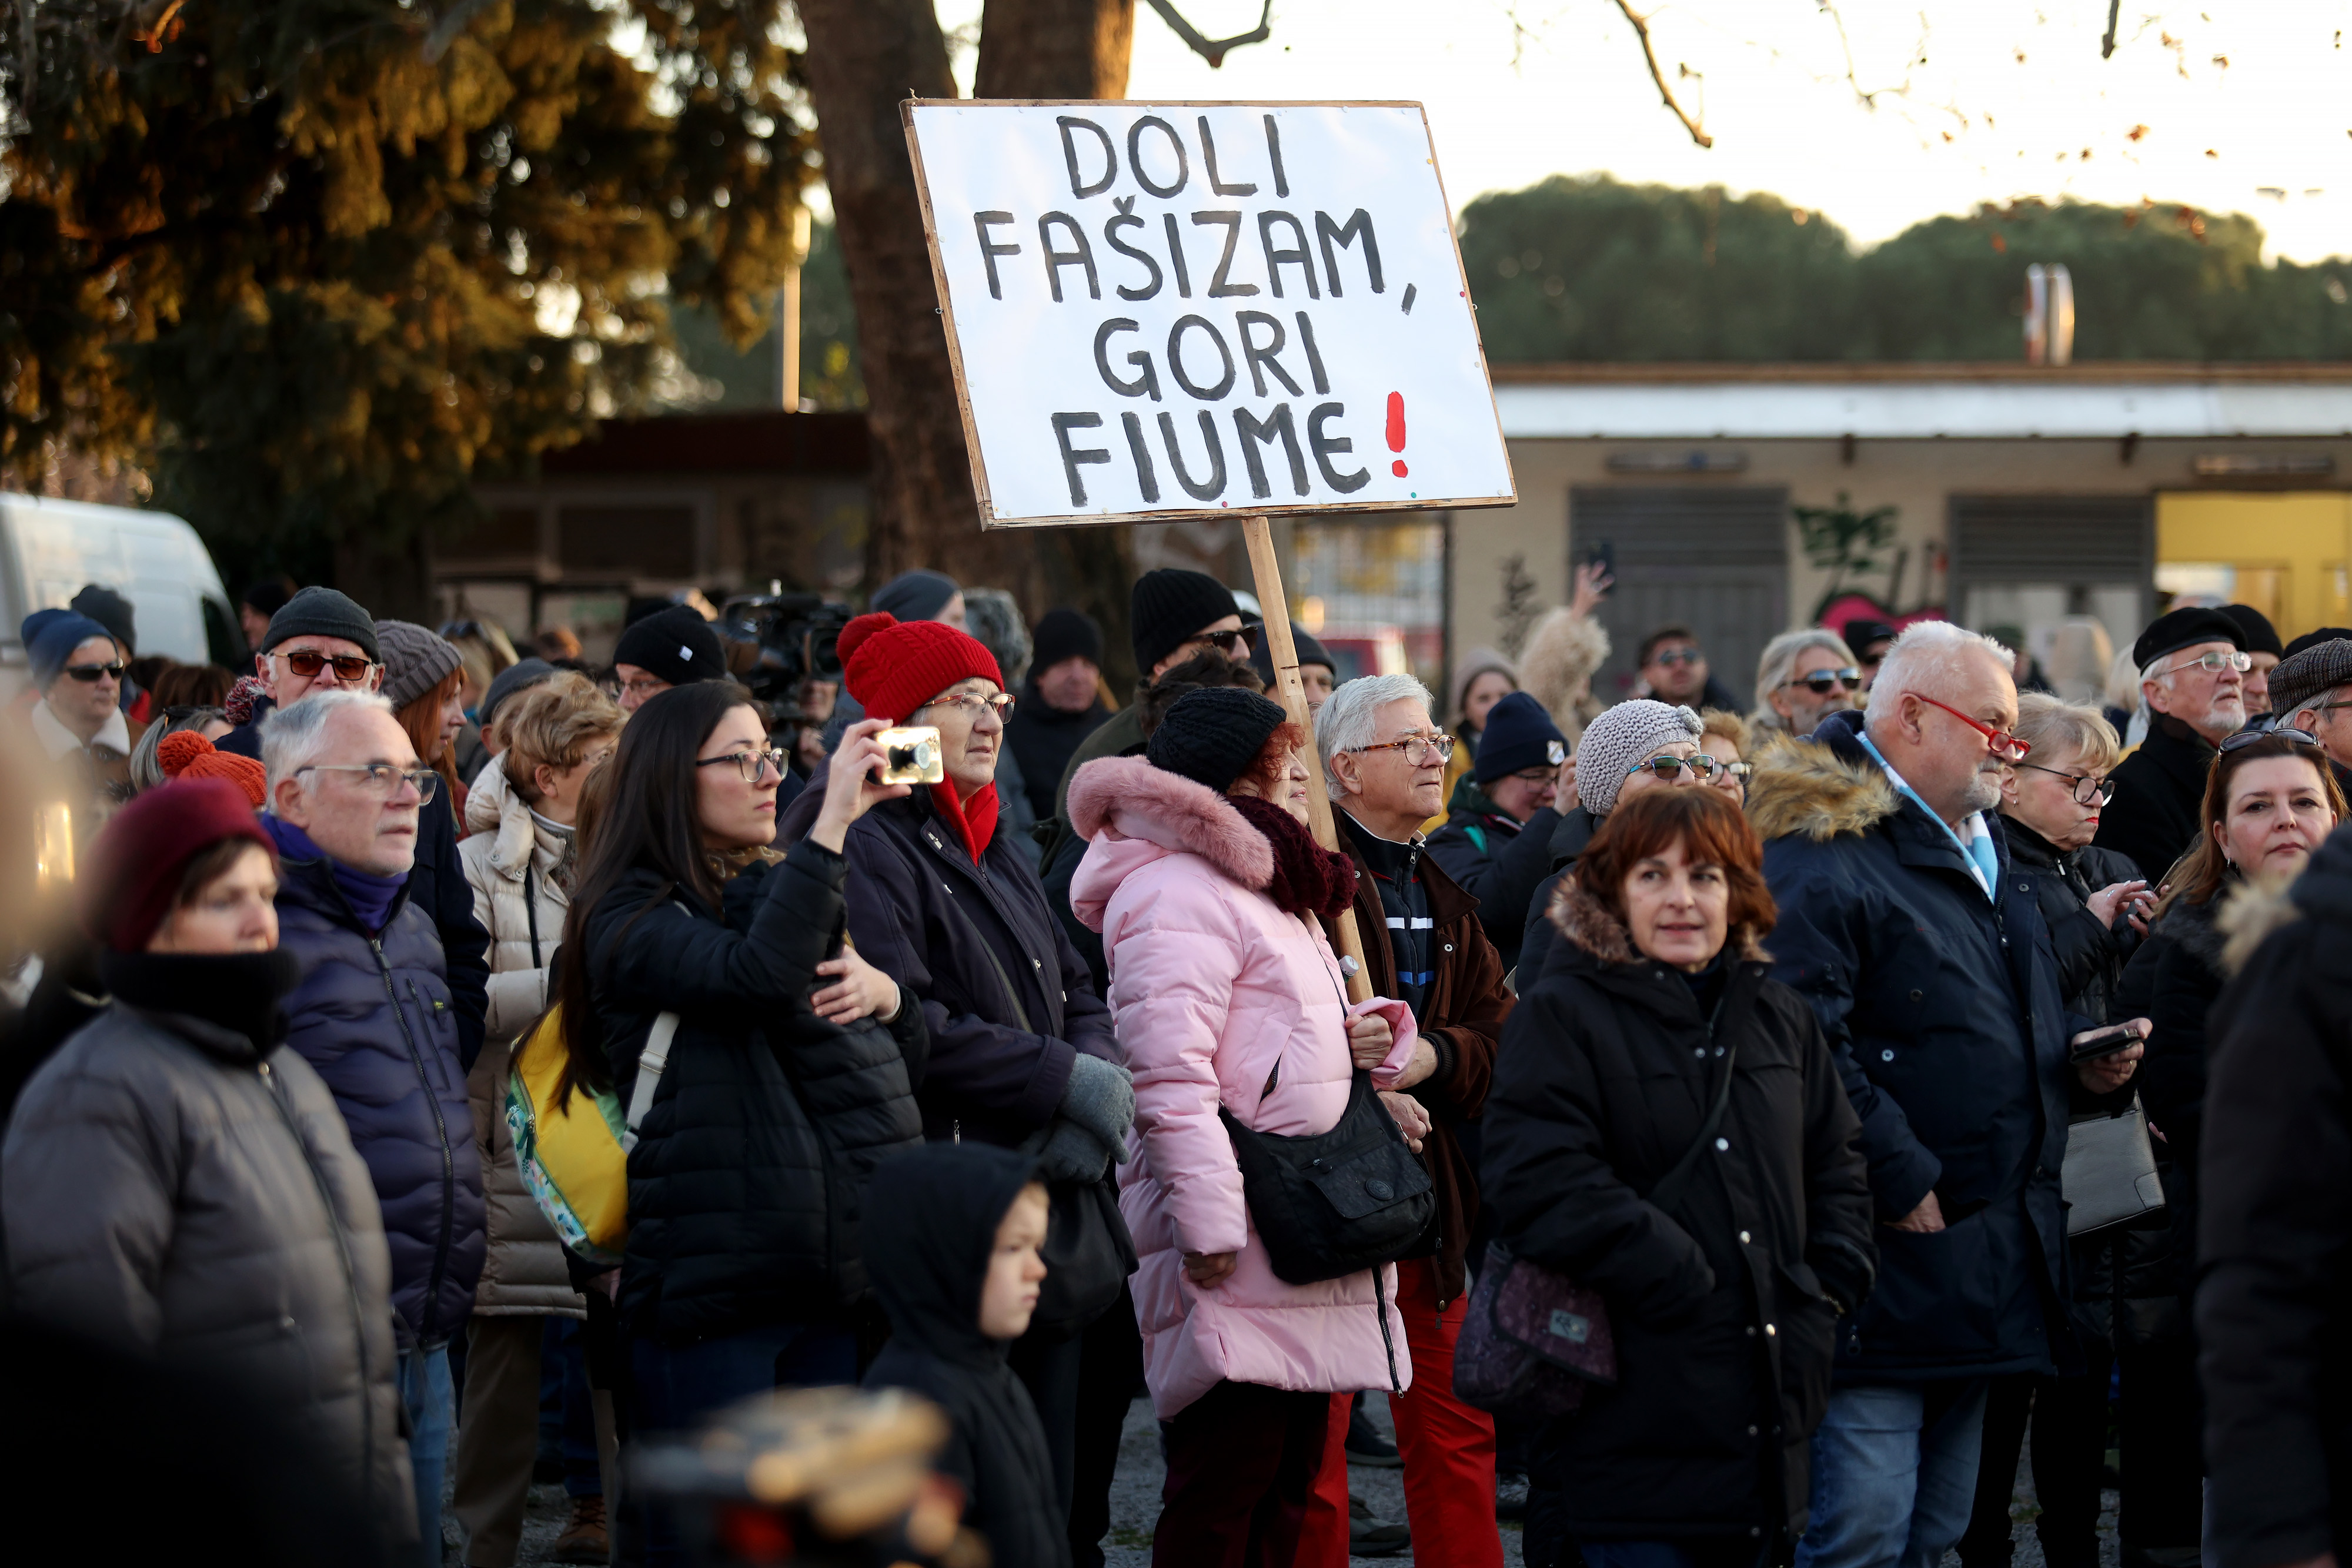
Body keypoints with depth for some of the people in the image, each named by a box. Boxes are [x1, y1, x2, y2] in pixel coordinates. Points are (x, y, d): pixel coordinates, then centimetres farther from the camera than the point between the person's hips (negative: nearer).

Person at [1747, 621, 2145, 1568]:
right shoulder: (1820, 861, -14)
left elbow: (2028, 1023, 31)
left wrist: (2087, 1064, 10)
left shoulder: (1985, 855, 19)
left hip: (1987, 1267, 10)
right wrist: (1901, 1184, -23)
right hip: (1888, 1266, -10)